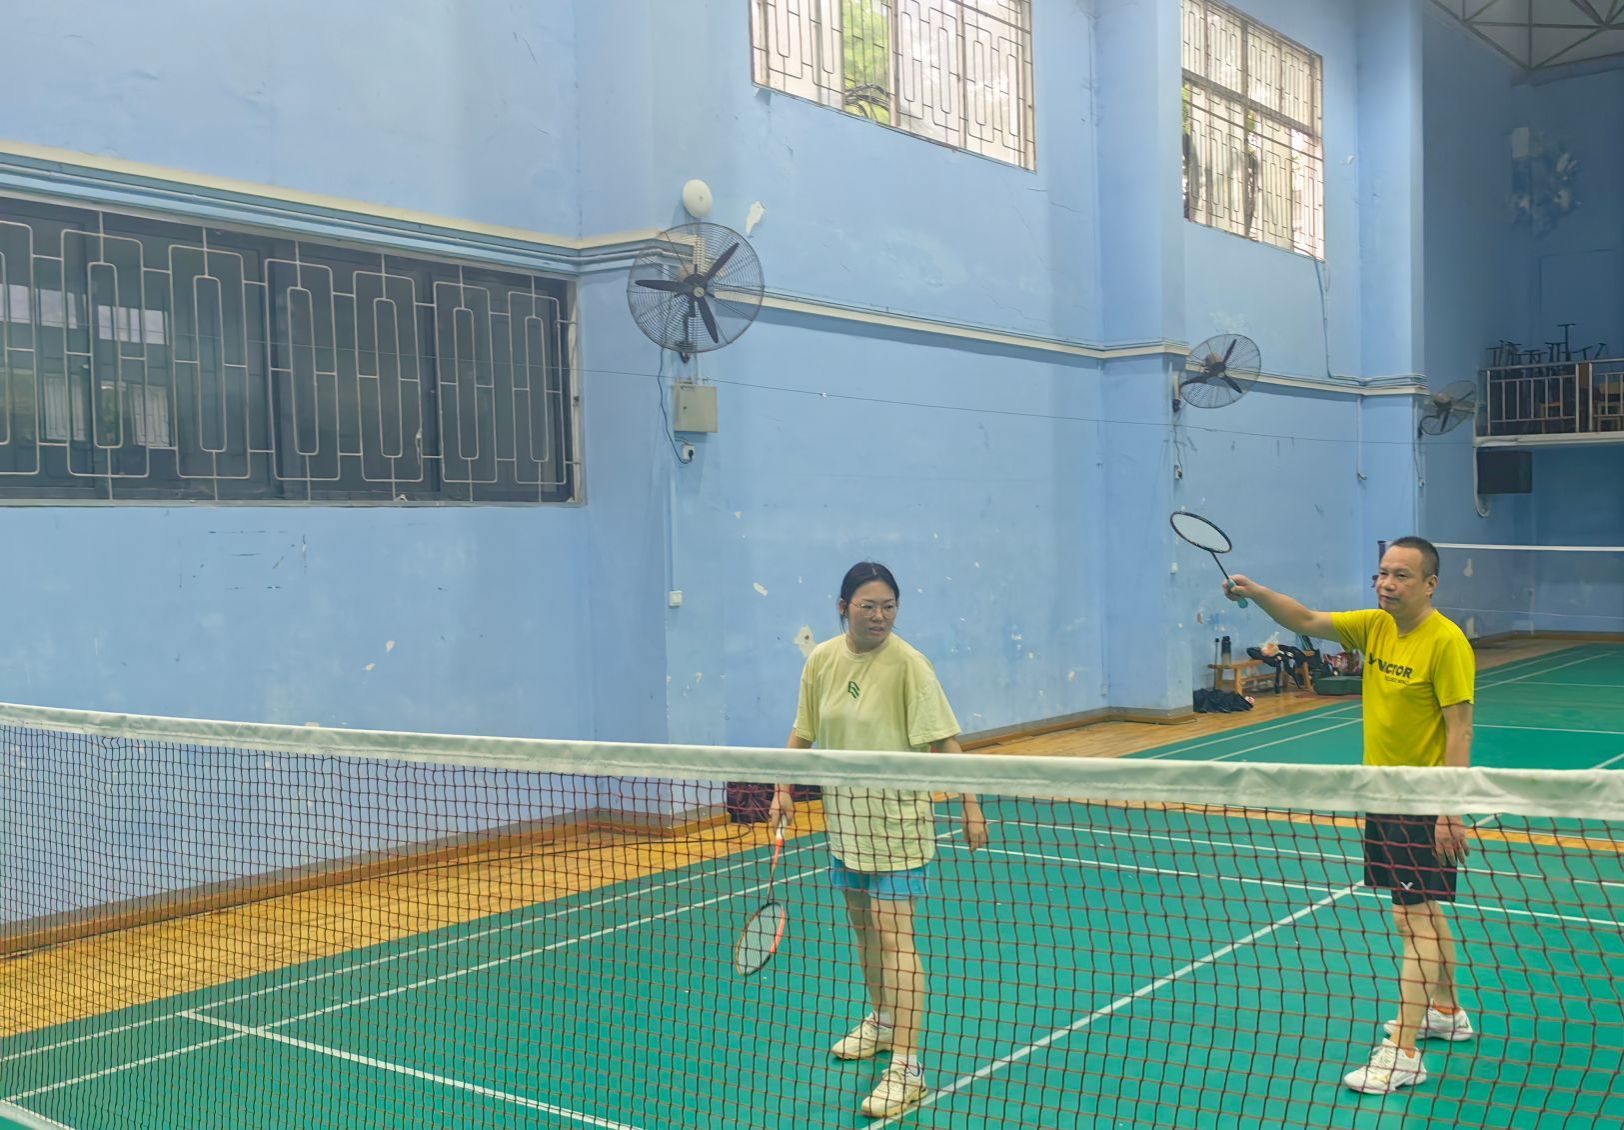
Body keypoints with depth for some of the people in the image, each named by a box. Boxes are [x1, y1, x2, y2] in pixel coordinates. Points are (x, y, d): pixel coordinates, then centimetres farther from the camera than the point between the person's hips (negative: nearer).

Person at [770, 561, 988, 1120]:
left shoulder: (908, 664, -16)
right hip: (844, 812, 6)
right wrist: (784, 790, 4)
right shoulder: (821, 660, 0)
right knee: (861, 921, 19)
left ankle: (906, 1068, -7)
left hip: (897, 816, -6)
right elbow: (803, 733, 11)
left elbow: (943, 741, -17)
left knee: (893, 933, -10)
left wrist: (970, 806, -19)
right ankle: (882, 1021, 41)